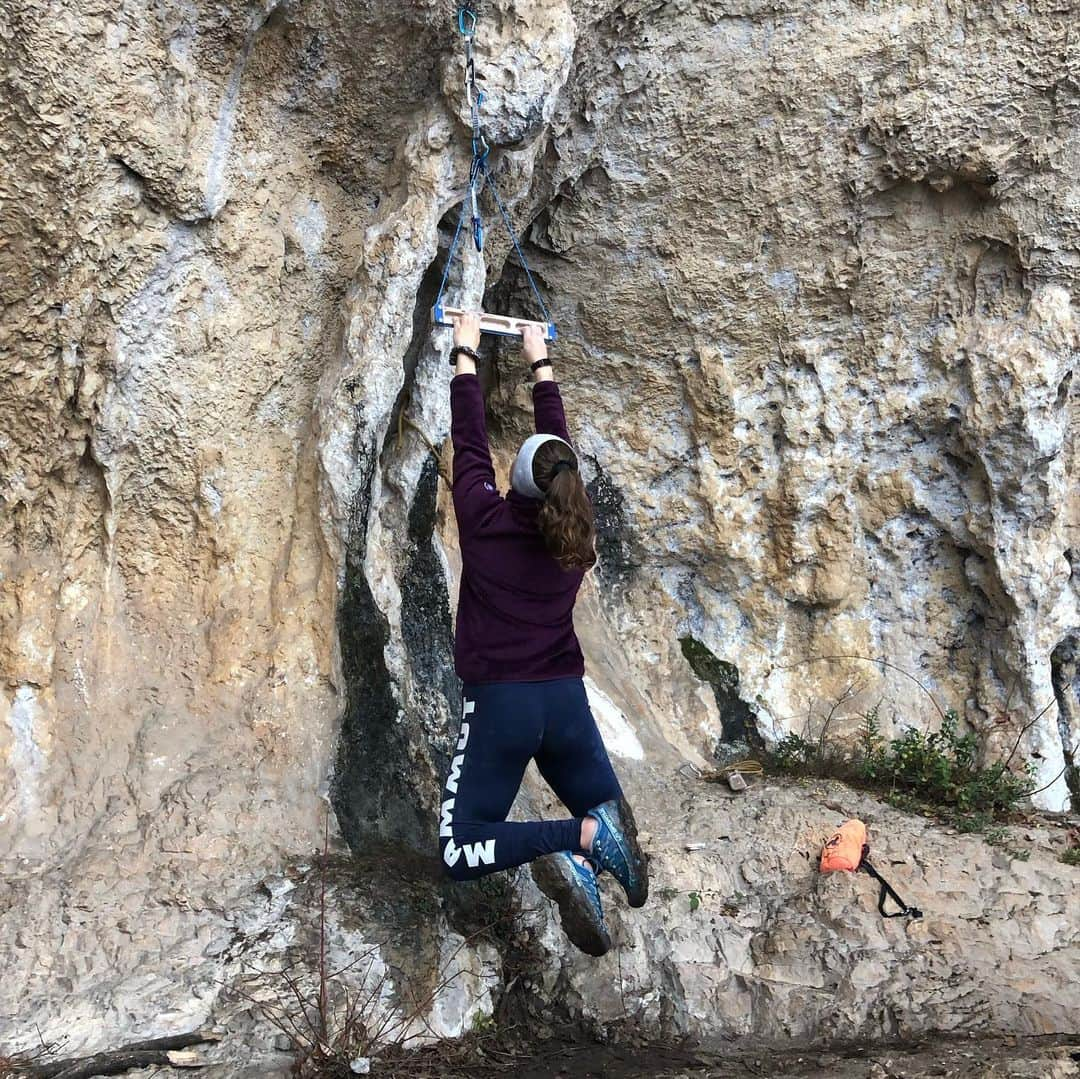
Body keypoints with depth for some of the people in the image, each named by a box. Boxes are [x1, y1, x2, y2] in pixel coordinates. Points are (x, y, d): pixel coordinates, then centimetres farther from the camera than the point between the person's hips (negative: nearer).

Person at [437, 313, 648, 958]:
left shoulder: (485, 521, -5)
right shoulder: (577, 531, 5)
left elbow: (469, 442, 8)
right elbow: (560, 444, 18)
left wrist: (466, 353, 18)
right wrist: (541, 363, 29)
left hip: (498, 702, -3)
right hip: (566, 701, 4)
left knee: (461, 850, -2)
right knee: (609, 824, 18)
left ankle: (567, 846, -29)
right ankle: (592, 836, -22)